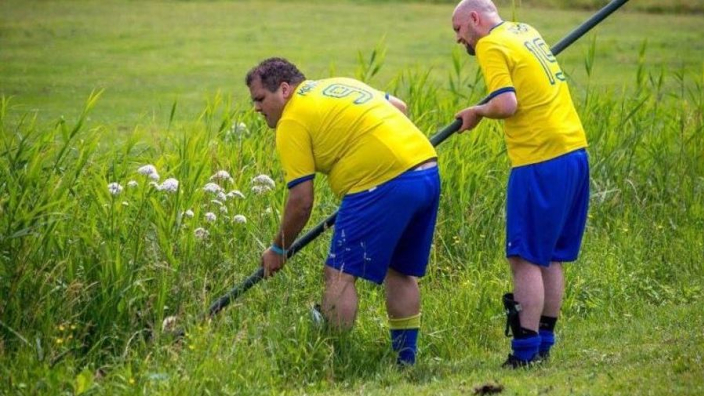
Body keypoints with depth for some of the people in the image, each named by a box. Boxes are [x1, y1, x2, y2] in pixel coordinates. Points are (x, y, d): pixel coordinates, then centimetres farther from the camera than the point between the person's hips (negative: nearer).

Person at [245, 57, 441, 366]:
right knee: (400, 272, 18)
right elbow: (399, 106, 31)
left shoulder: (293, 120, -3)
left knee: (339, 274, -3)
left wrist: (278, 250, 8)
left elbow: (301, 201, -4)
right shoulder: (339, 84, 21)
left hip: (385, 185, -9)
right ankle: (405, 362, 22)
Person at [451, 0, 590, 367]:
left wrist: (478, 112, -2)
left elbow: (507, 104, -19)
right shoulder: (525, 31, 18)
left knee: (526, 259, -5)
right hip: (574, 150, 9)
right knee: (550, 258, 14)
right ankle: (544, 344, 18)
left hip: (541, 162, -9)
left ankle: (526, 354, -7)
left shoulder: (491, 46, -8)